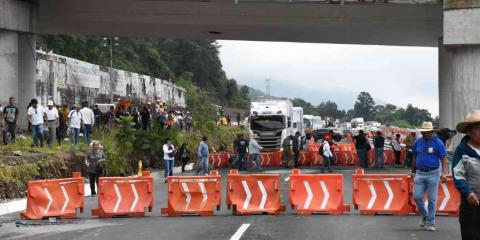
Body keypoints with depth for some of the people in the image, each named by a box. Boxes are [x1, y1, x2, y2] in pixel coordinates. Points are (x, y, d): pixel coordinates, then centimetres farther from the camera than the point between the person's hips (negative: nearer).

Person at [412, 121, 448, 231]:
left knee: (432, 199, 1)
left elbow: (444, 159, -7)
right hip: (420, 173, 4)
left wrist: (444, 173, -18)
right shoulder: (418, 142, 8)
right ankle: (425, 216, 24)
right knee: (417, 197, 0)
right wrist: (413, 172, 19)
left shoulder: (437, 143, -5)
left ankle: (430, 223, 9)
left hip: (433, 174, -4)